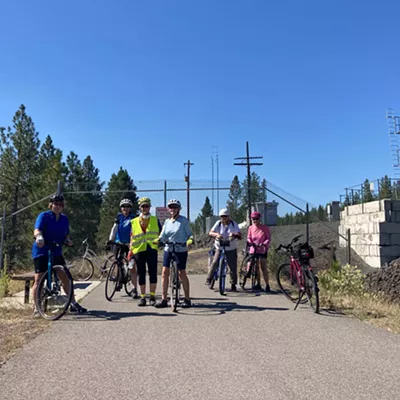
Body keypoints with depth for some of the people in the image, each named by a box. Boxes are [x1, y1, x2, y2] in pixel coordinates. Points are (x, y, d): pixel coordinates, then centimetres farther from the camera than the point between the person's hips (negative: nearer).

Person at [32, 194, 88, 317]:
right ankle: (37, 308, 7)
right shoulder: (43, 216, -9)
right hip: (41, 252, -5)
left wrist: (68, 240, -9)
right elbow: (37, 230, -25)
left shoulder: (64, 219, 8)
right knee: (39, 279, -5)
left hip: (56, 252, 5)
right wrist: (39, 237, -47)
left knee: (65, 277, 5)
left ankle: (73, 304, 13)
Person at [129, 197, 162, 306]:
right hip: (139, 249, 1)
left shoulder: (155, 220, 10)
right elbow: (132, 237, 12)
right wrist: (131, 250, 5)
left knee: (153, 273, -2)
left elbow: (161, 234, 12)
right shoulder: (134, 222, 11)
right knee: (141, 274, 6)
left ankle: (152, 296, 8)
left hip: (152, 249, -1)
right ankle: (142, 297, 15)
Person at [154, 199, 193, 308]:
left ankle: (187, 299, 14)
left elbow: (189, 233, -2)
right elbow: (163, 236, 3)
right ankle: (164, 299, 7)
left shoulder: (183, 220, -4)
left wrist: (190, 240, -22)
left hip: (181, 250, -4)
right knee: (165, 272, -2)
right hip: (168, 249, 4)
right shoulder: (167, 222, 9)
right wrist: (158, 240, -17)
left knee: (182, 274, 1)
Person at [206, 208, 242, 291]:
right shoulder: (218, 223, -2)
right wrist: (216, 234, -33)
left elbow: (240, 236, -8)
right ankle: (208, 279, -6)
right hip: (219, 248, -1)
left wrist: (235, 235, -31)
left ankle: (233, 284, 14)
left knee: (233, 266, 0)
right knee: (215, 263, -18)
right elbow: (210, 233, -12)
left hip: (231, 249, 1)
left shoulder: (234, 224, 0)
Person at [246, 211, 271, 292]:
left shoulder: (265, 228, -5)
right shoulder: (251, 228, 2)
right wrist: (250, 242, -16)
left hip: (262, 250, -3)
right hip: (253, 250, 4)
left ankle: (267, 285, 0)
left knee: (263, 267, -7)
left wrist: (263, 244, -23)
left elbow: (268, 238, -6)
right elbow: (249, 237, 6)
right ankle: (258, 284, 20)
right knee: (255, 267, 8)